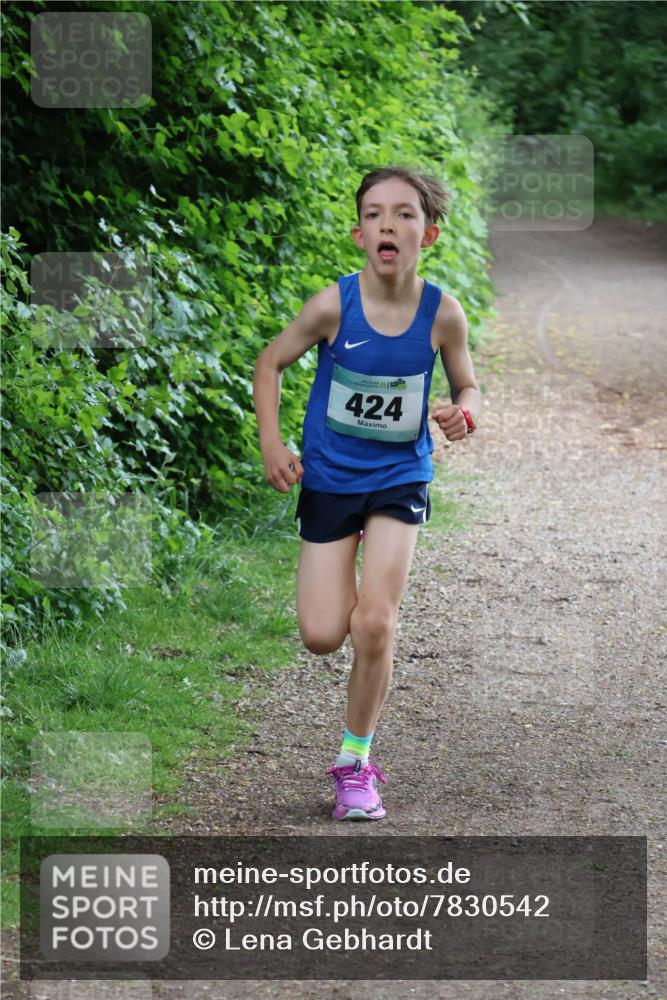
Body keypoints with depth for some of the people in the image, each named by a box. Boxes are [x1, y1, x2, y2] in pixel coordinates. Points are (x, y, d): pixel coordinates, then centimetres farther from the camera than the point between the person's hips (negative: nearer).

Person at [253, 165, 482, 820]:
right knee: (322, 637, -1)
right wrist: (271, 444, -11)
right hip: (328, 478, 0)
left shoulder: (442, 314, -14)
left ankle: (355, 760, 7)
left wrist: (464, 414, -19)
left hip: (399, 479, 0)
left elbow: (467, 385, 4)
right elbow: (271, 362, -1)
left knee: (374, 624, -13)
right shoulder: (333, 306, -17)